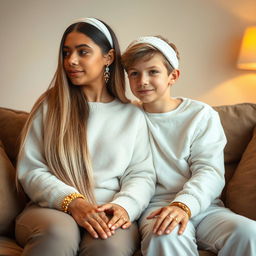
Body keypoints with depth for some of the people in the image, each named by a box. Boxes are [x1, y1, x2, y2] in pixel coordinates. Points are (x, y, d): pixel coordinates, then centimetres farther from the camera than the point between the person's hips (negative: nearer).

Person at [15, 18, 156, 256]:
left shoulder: (132, 115, 12)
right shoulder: (49, 106, 9)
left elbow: (142, 174, 7)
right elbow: (30, 169, 1)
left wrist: (124, 205, -15)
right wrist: (73, 202, -15)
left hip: (109, 215, 0)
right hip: (51, 210, 1)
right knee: (59, 232, -36)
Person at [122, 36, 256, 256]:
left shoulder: (202, 115, 5)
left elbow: (209, 171, -5)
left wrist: (183, 205, -23)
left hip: (203, 205, 2)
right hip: (156, 205, -1)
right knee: (167, 238, -36)